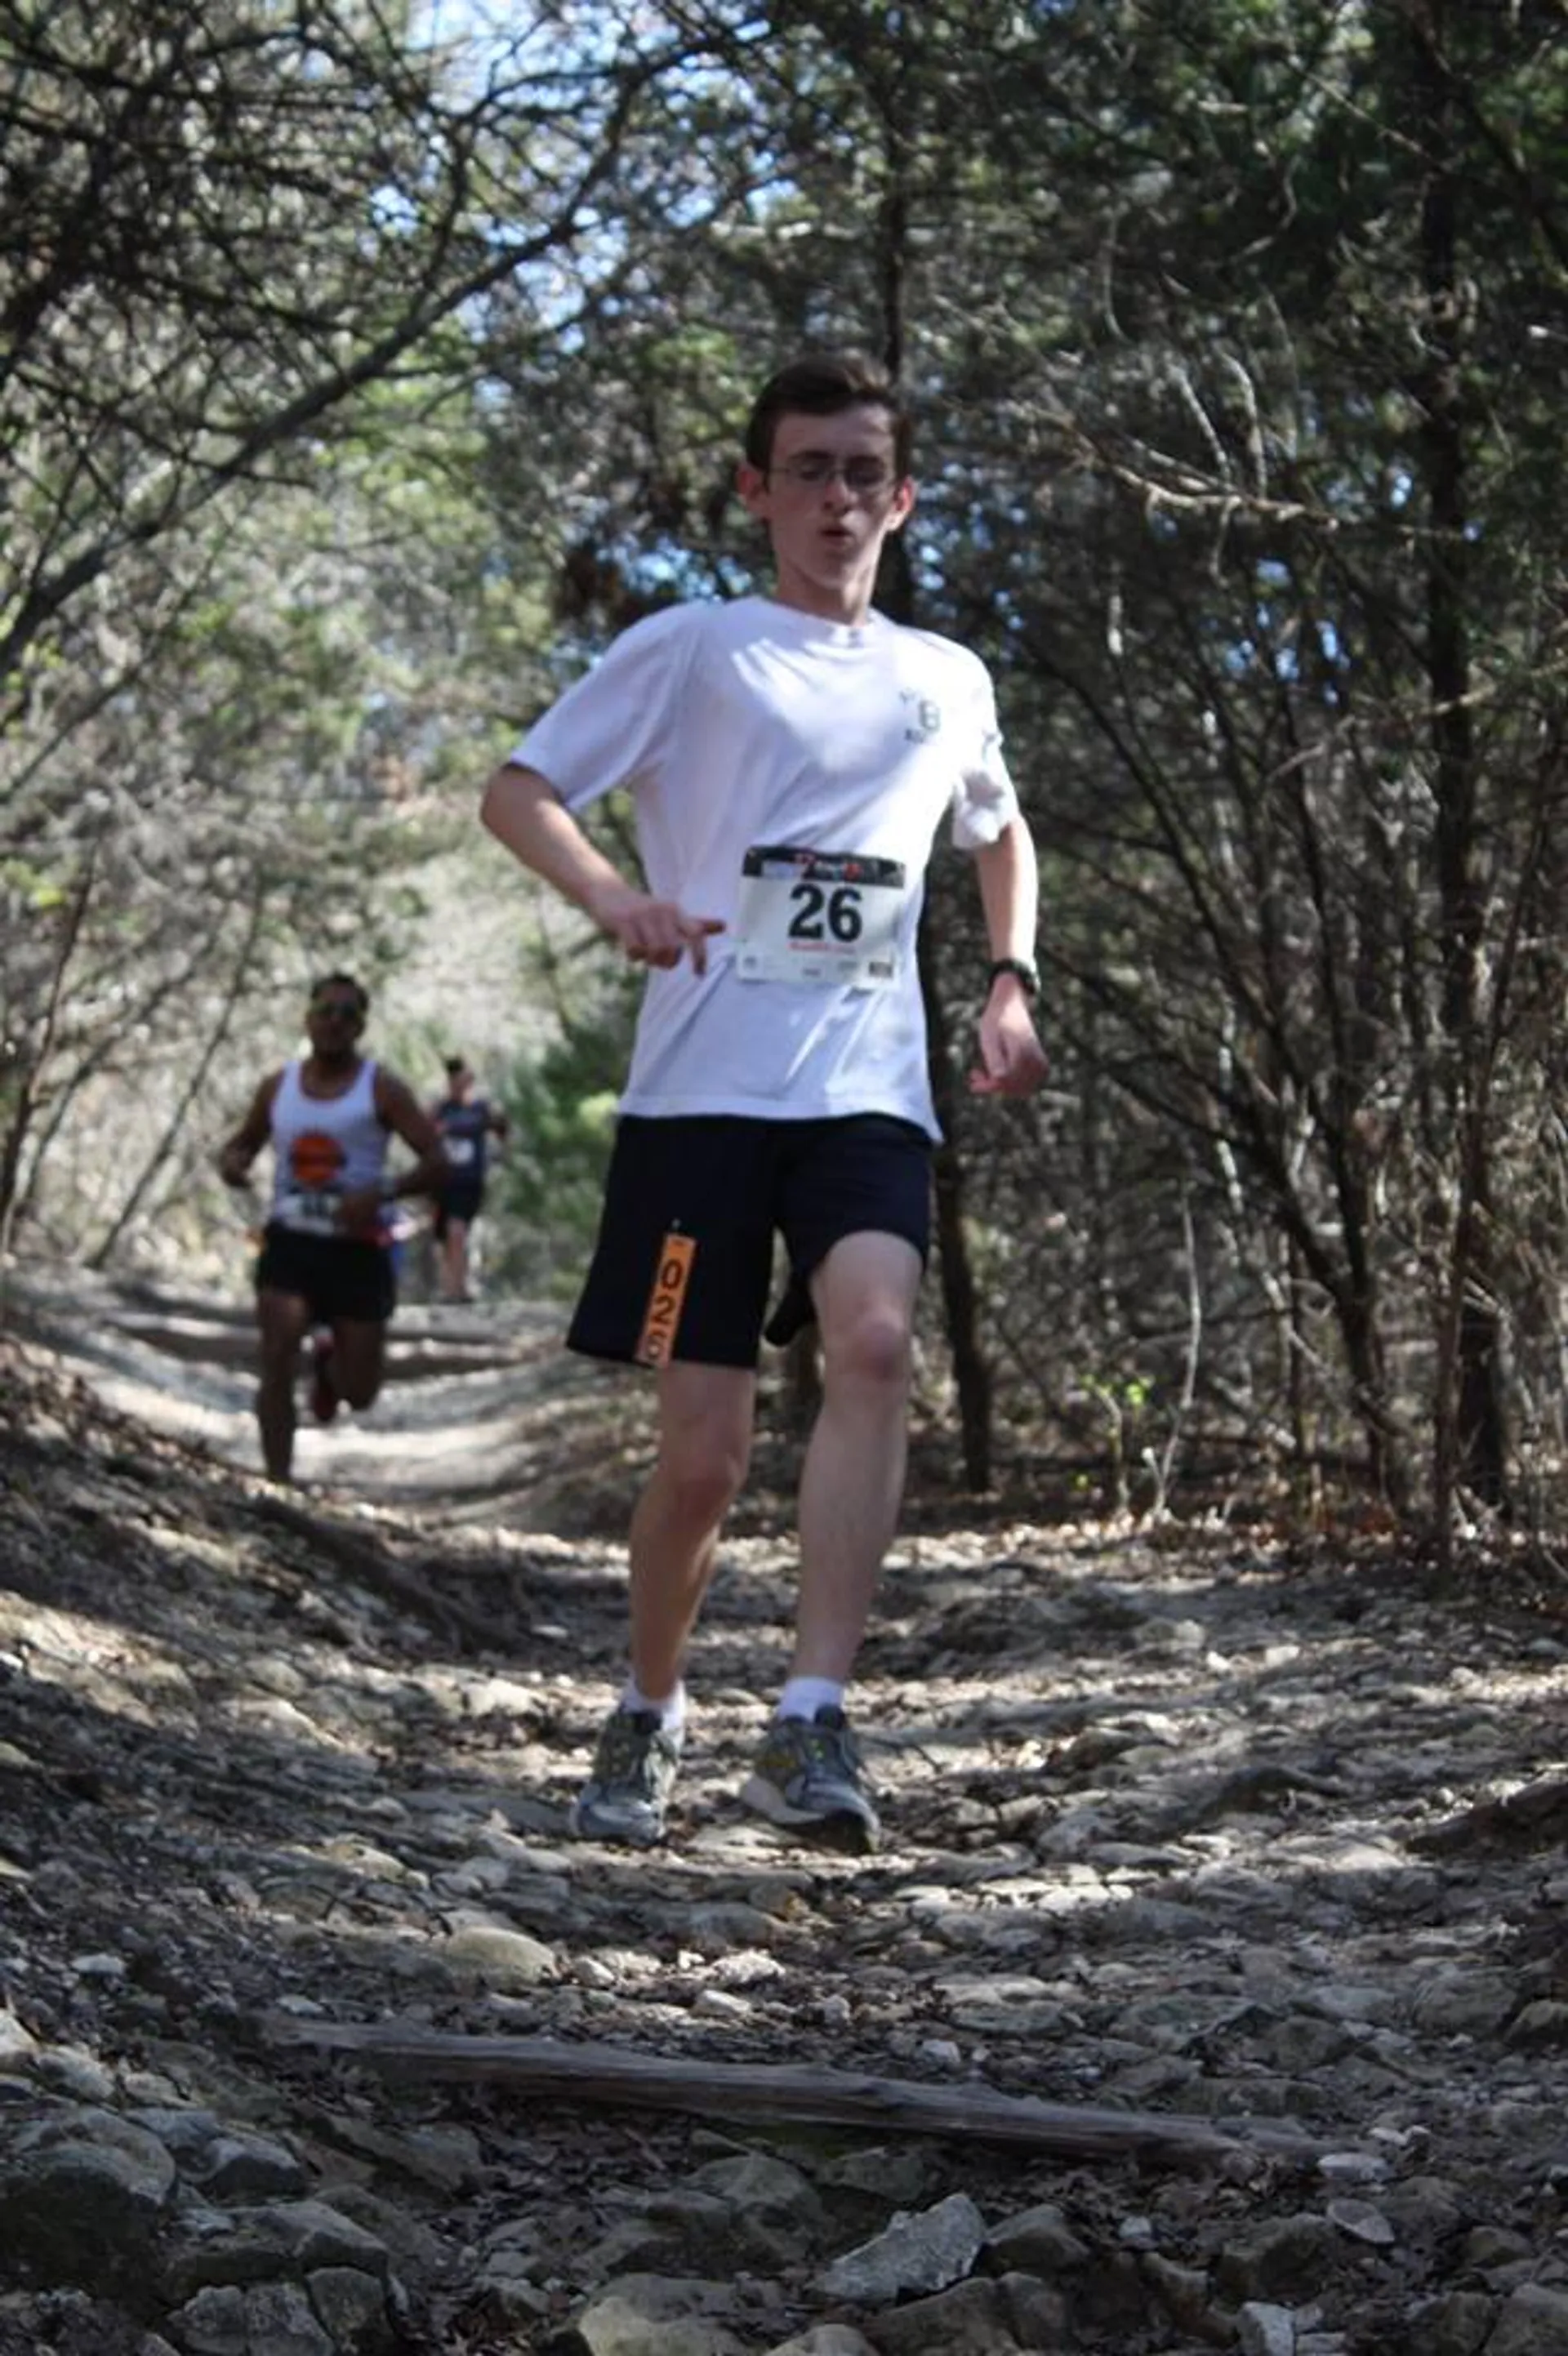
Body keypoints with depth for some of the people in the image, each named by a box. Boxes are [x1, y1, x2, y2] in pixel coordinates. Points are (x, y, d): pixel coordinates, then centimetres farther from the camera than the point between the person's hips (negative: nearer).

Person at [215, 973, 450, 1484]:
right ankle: (278, 1482, -12)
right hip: (290, 1238, 1)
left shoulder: (381, 1089, -3)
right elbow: (243, 1141, 23)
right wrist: (230, 1160, -3)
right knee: (276, 1361, -20)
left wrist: (383, 1191, -26)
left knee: (359, 1393, 5)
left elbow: (436, 1164, -8)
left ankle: (330, 1359, 43)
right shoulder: (278, 1088, 7)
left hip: (358, 1246, -1)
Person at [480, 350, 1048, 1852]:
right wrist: (612, 897, -19)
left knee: (874, 1339, -26)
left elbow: (1001, 834, 35)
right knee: (701, 1455, -3)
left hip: (870, 1092, 2)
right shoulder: (688, 650, 6)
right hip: (701, 1090, -2)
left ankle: (810, 1725, -26)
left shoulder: (949, 683, 17)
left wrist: (1011, 980, 16)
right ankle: (648, 1716, 23)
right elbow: (516, 790, 1)